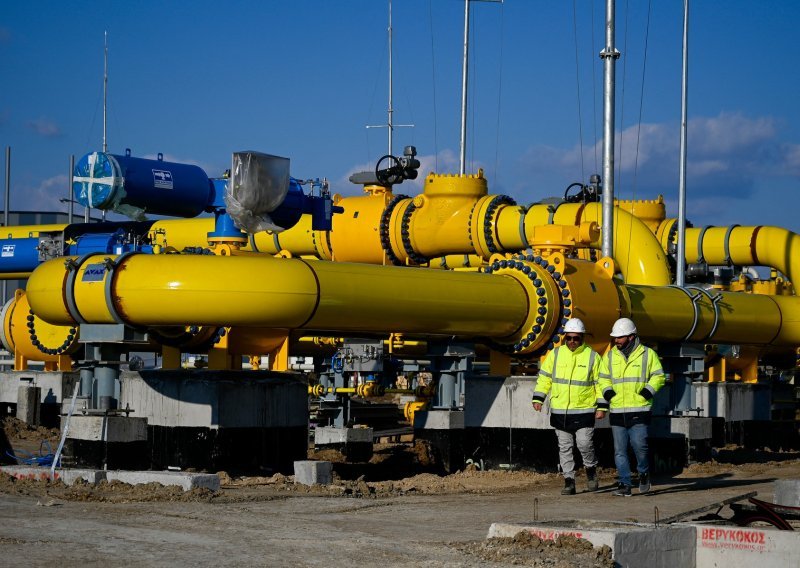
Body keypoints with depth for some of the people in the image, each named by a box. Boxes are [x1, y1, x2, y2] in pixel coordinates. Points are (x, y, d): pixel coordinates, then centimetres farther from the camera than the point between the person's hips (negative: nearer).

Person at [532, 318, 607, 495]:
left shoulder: (592, 356, 0)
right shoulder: (555, 354, 6)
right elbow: (544, 377, 11)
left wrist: (601, 406, -2)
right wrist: (538, 399, 1)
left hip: (584, 411, -3)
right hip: (559, 412, 3)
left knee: (584, 444, -9)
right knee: (565, 447, 5)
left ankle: (591, 470, 18)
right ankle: (569, 481, 11)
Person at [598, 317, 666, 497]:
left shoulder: (648, 354, 2)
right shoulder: (610, 356, 12)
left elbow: (658, 376, 5)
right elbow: (603, 378, 21)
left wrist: (649, 389, -9)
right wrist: (607, 390, 2)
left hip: (639, 410, -4)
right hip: (617, 411, 4)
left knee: (639, 445, -13)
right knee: (619, 450, 2)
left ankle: (644, 473, 14)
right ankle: (624, 484, 7)